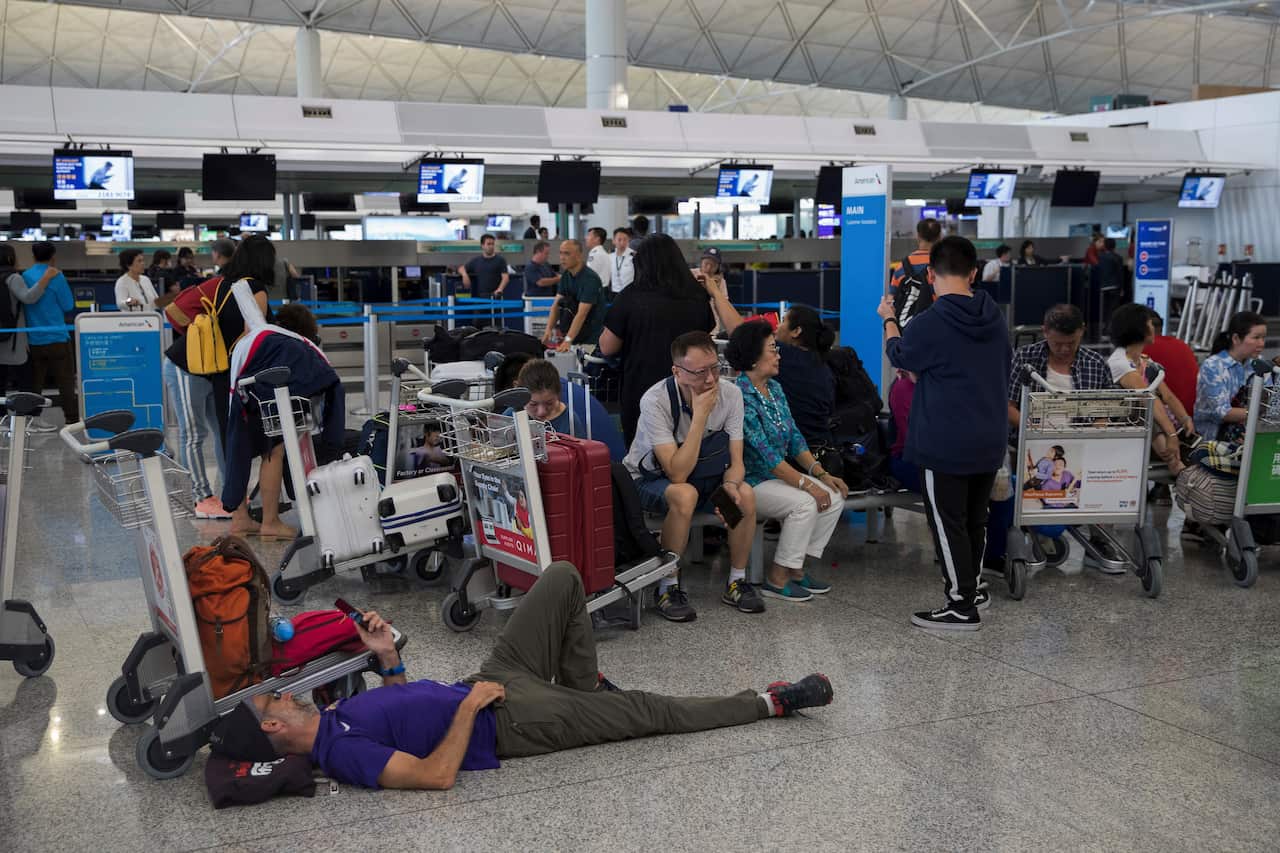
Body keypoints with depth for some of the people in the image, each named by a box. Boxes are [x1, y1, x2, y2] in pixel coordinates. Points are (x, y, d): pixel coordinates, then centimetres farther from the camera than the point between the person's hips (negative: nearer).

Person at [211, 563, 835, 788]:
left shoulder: (333, 716, 7)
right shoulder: (342, 756, -22)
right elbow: (436, 775, -31)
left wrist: (387, 659, 3)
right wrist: (469, 704, -24)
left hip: (493, 683, 8)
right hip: (511, 722, -8)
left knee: (564, 578, 8)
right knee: (653, 712, -6)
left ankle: (584, 690, 24)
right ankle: (773, 703, 10)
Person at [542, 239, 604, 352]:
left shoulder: (590, 278, -18)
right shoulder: (566, 275, 5)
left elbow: (582, 314, -24)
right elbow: (556, 305, 2)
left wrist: (568, 340, -31)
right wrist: (549, 329, -13)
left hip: (591, 338, -8)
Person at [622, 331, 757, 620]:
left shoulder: (730, 394, -14)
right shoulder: (656, 401, -29)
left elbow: (735, 461, -8)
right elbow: (677, 474, -33)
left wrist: (730, 484, -32)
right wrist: (701, 415, -36)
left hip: (702, 475, 5)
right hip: (648, 478, -5)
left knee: (745, 494, -23)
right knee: (685, 495, -37)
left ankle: (736, 582, -4)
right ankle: (667, 587, -21)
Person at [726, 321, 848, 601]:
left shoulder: (774, 388, 9)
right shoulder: (740, 396, -20)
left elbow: (795, 438, 10)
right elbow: (765, 453, -24)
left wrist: (821, 474, -2)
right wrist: (806, 484, -24)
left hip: (780, 474, 9)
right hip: (749, 481, -9)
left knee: (835, 497, -6)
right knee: (804, 503, -27)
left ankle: (796, 569, 2)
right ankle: (777, 579, -13)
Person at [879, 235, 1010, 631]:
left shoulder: (928, 324, -19)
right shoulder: (996, 319, 1)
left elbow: (899, 356, 3)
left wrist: (888, 320, 20)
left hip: (944, 445, -7)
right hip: (989, 441, 7)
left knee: (948, 523, 3)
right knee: (975, 518, 20)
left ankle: (962, 606, 7)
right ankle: (970, 587, 34)